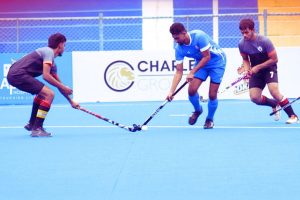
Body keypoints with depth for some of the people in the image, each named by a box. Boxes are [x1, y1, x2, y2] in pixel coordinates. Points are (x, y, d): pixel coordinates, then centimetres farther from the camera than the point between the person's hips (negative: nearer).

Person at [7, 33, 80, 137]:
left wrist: (71, 102, 29)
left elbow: (58, 84, 30)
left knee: (42, 92, 30)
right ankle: (36, 129, -16)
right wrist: (63, 87, -11)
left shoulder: (52, 62, 24)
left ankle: (31, 124, 35)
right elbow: (46, 76, -17)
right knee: (49, 94, -15)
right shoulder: (49, 52, -6)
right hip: (19, 74, -11)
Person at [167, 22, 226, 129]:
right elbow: (179, 72, -14)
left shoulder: (199, 36, -32)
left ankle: (210, 119, 17)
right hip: (200, 62, 5)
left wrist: (192, 72, -31)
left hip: (217, 61, -5)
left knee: (212, 94, -10)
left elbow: (207, 57, -27)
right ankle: (197, 110, 21)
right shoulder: (179, 48, -16)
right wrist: (171, 91, -23)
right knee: (192, 90, -11)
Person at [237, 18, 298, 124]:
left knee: (274, 91, -27)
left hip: (269, 67, -5)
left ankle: (292, 115, -13)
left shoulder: (264, 41, -23)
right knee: (254, 98, -9)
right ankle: (275, 104, 23)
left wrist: (258, 67, -23)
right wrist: (246, 68, -15)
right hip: (255, 71, 5)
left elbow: (274, 59, -18)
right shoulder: (242, 44, -10)